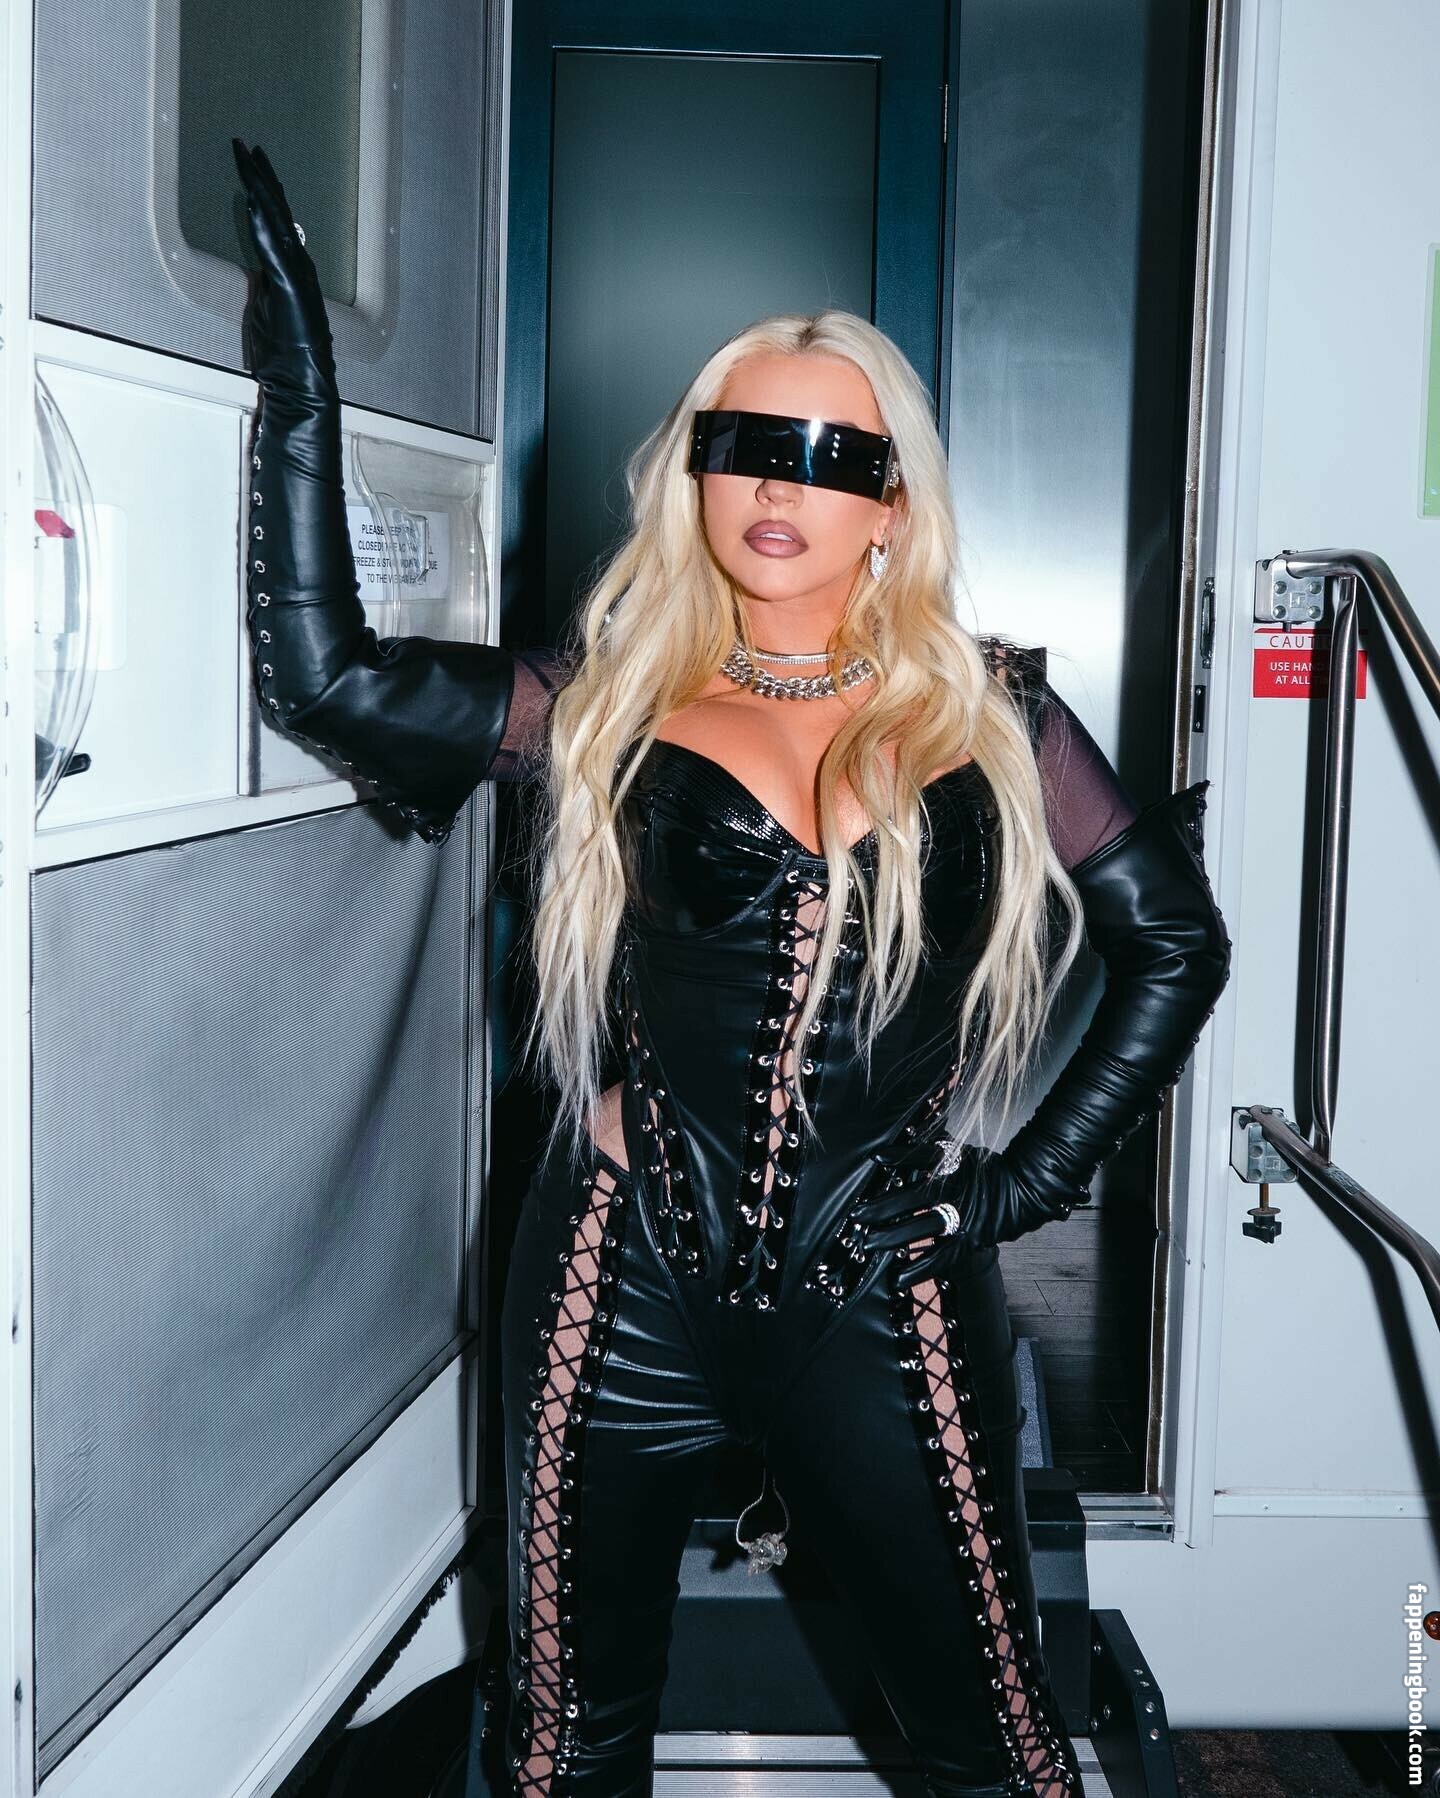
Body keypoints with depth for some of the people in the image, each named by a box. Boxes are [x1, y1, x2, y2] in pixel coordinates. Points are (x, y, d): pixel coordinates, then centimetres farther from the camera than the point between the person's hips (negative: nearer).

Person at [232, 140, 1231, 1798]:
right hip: (624, 1291, 1)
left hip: (884, 1304, 0)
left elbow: (1177, 939, 7)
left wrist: (1040, 1174, 0)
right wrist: (300, 378, -8)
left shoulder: (990, 720, 2)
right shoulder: (609, 706, 2)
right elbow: (322, 675, -7)